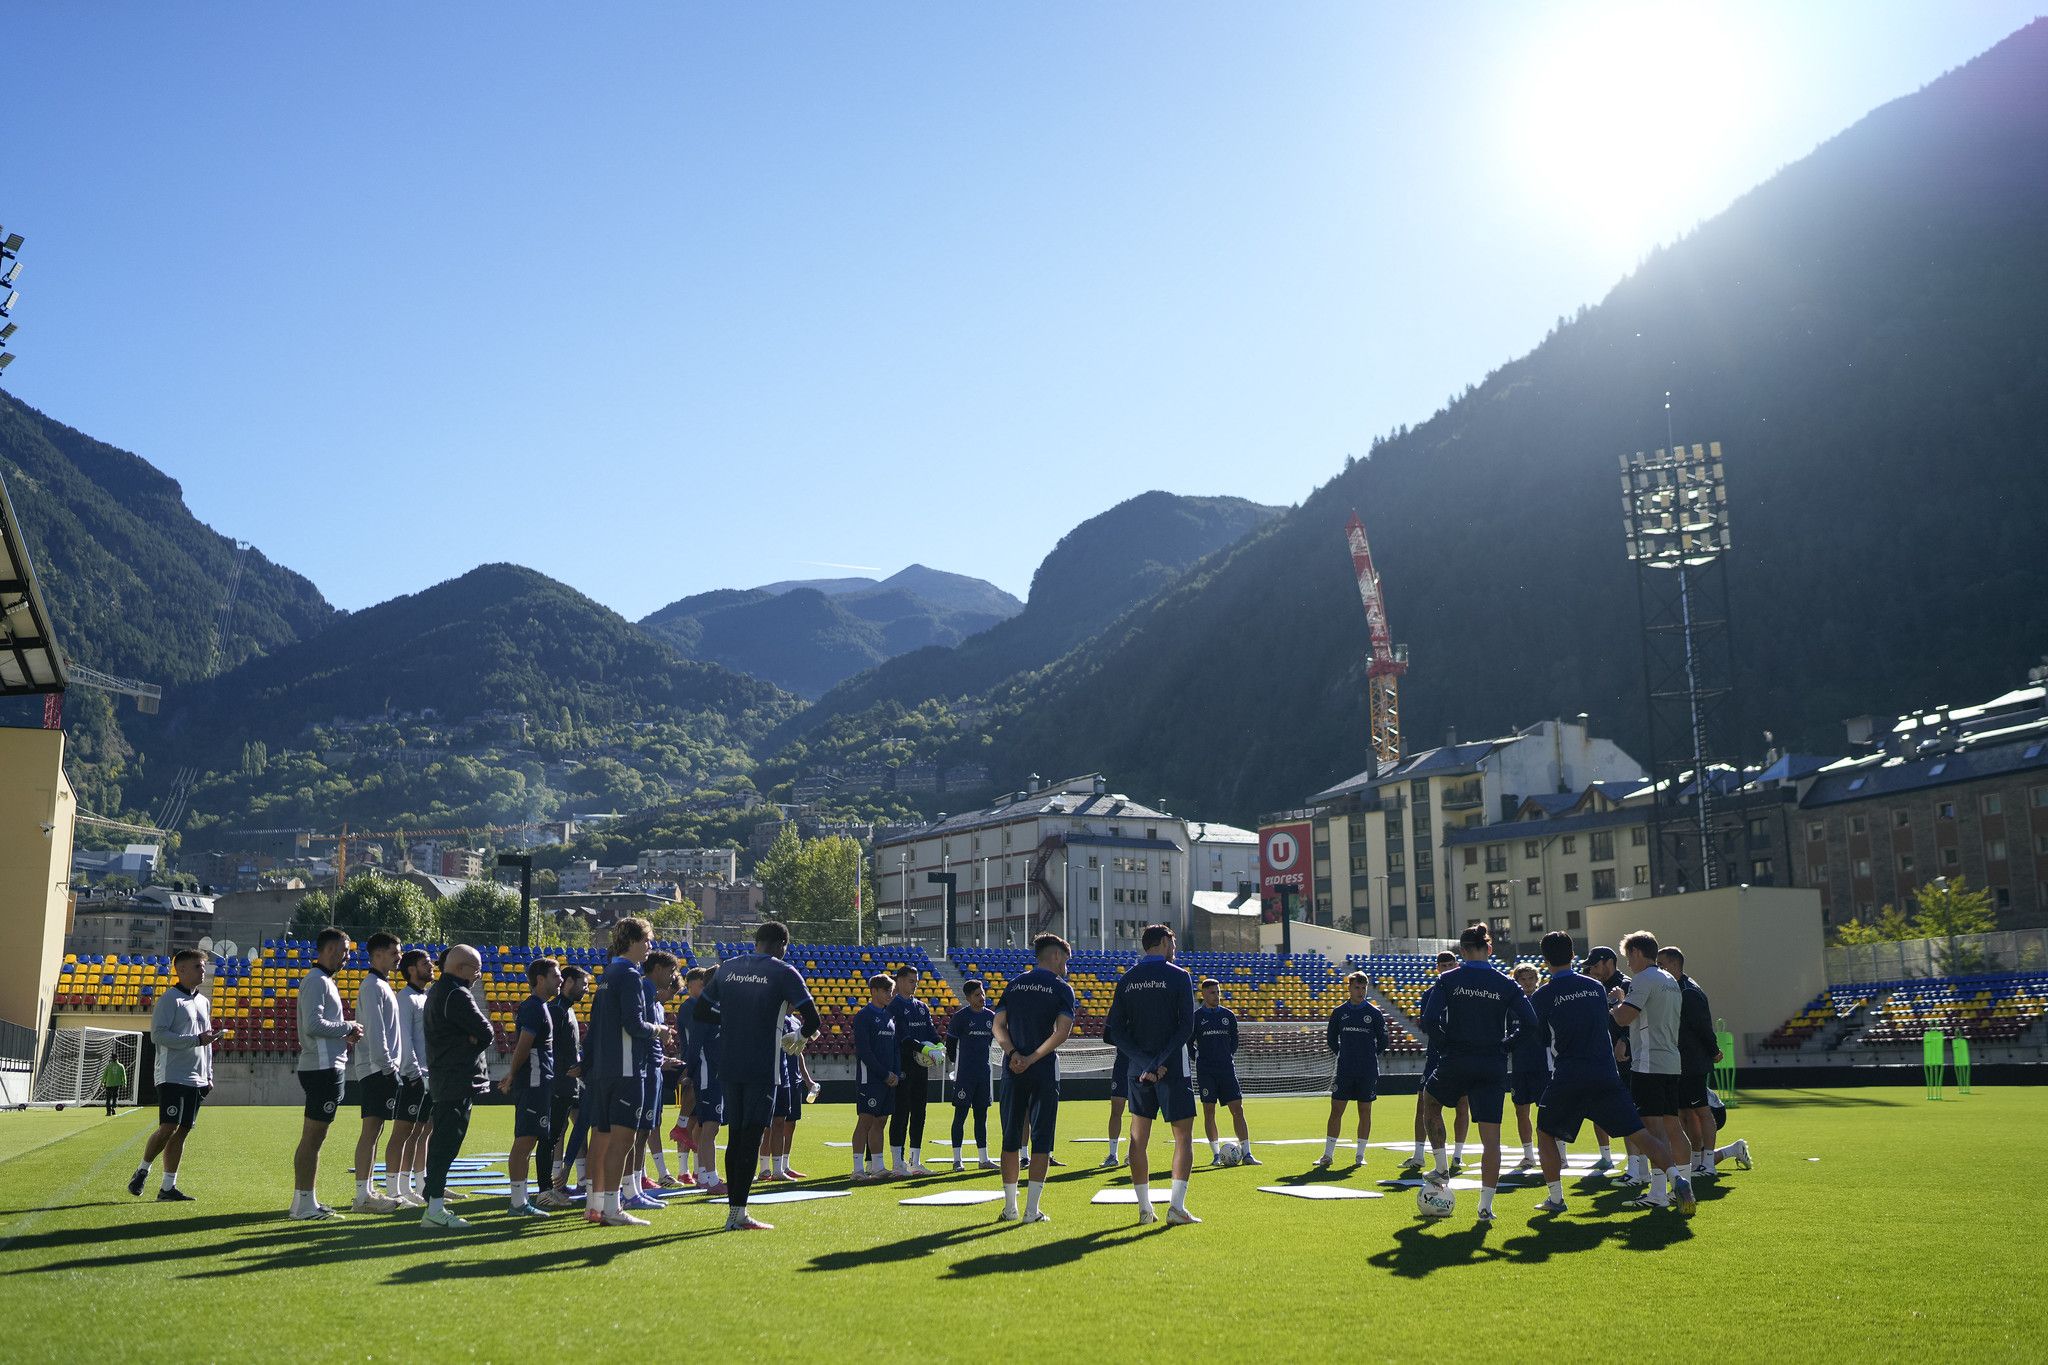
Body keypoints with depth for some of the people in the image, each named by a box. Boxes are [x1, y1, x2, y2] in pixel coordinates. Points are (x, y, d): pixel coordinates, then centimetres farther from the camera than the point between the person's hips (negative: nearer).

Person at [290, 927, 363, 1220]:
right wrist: (348, 1028, -11)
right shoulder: (316, 981, -13)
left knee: (314, 1137, 14)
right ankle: (304, 1205, -6)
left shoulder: (324, 981, 19)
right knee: (312, 1137, -8)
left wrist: (345, 1034, 6)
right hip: (322, 1068, -11)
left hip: (327, 1068, 11)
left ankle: (305, 1201, 20)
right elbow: (313, 1025, -23)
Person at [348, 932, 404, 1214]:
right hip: (377, 1068, -10)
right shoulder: (373, 986, -11)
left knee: (374, 1129, 12)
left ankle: (369, 1190, 17)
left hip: (380, 1069, 10)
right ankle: (363, 1196, -11)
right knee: (371, 1129, -11)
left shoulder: (381, 986, 20)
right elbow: (374, 1029, -19)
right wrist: (386, 1064, -20)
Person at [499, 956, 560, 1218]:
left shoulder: (541, 1006, 18)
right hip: (535, 1081, -10)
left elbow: (518, 1044, 22)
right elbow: (523, 1046, -18)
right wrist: (511, 1078, -6)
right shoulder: (536, 1008, -13)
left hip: (538, 1082, 10)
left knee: (526, 1142, 12)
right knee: (524, 1141, -7)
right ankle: (518, 1203, -6)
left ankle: (521, 1200, 17)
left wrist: (511, 1076, 19)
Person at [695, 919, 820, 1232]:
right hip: (762, 1069, -5)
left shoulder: (727, 968, 9)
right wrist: (800, 1036, 11)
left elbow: (701, 1009, 16)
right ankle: (739, 1214, -4)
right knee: (751, 1138, -3)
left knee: (735, 1136, 13)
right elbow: (813, 1021, -10)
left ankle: (733, 1210, 17)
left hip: (729, 1065, 5)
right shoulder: (784, 973, -6)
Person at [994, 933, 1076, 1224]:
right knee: (1041, 1140, 3)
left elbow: (998, 1026, 3)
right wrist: (1033, 1058, -13)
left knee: (1011, 1139, 11)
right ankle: (1032, 1210, 0)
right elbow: (1062, 1031, -14)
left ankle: (1010, 1207, 15)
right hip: (1044, 1071, -4)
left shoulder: (1014, 985, 12)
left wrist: (1013, 1054, -7)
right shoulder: (1061, 988, -1)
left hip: (1012, 1070, 4)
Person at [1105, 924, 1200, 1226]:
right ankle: (1176, 1207, -7)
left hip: (1139, 1069, 4)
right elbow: (1186, 1028, -13)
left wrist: (1145, 1062, -4)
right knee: (1183, 1137, 2)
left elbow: (1115, 1031, 2)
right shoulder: (1178, 976, -5)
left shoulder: (1126, 980, 7)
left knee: (1139, 1139, 11)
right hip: (1174, 1069, -4)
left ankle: (1145, 1208, 12)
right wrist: (1160, 1062, -13)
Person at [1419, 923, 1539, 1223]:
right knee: (1491, 1137, 3)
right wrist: (1505, 1043, 9)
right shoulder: (1506, 985, 0)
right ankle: (1486, 1205, 0)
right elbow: (1529, 1022, -6)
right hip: (1494, 1068, 1)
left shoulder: (1448, 981, -4)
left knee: (1430, 1101, 29)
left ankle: (1441, 1168, 27)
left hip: (1456, 1063, -1)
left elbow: (1429, 1021, -9)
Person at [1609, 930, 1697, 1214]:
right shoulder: (1671, 981, 19)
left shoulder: (1643, 979, -11)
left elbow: (1623, 1017, -18)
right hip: (1671, 1062, 9)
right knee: (1671, 1124, 14)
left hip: (1648, 1063, -9)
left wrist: (1618, 1000, 2)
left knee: (1652, 1126, -12)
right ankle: (1683, 1186, 18)